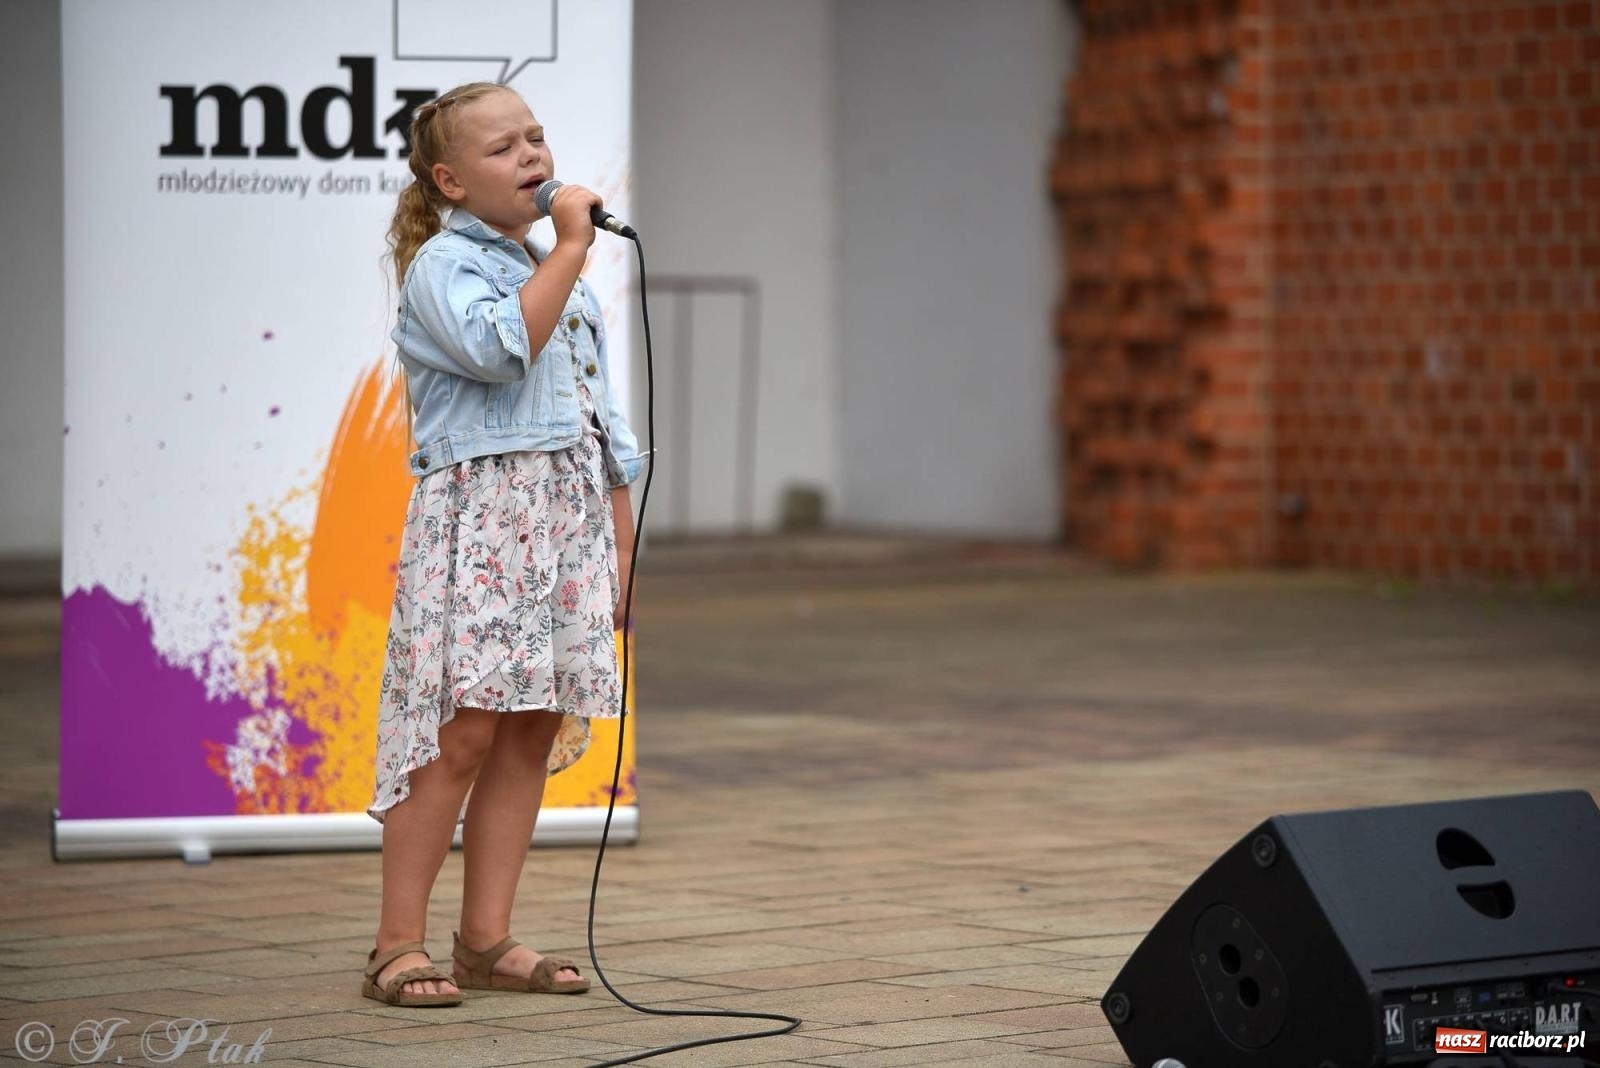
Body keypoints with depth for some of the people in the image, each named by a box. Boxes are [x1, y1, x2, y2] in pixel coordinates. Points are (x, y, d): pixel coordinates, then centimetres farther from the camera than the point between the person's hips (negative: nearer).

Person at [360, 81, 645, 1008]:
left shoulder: (565, 274, 21)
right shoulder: (443, 263, -3)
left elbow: (607, 423, 23)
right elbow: (500, 347, -24)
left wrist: (627, 547, 18)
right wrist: (570, 247, -16)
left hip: (572, 516, 7)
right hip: (481, 508, -7)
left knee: (535, 729, 4)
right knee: (463, 728, -10)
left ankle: (488, 939, 10)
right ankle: (399, 944, -5)